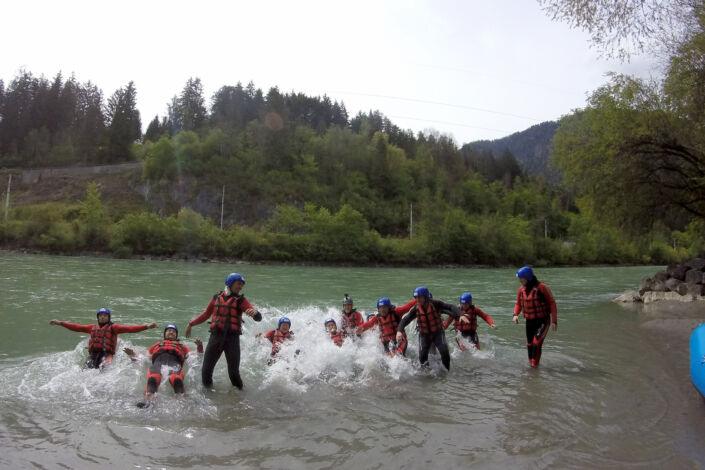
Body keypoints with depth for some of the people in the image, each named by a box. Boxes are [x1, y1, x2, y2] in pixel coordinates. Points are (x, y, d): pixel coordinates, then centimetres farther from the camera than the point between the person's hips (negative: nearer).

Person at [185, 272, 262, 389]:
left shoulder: (241, 300, 3)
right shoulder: (217, 297, 11)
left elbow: (259, 318, -8)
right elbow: (206, 314, 27)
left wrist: (254, 313, -31)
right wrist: (191, 324, 27)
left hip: (232, 338, -2)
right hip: (216, 336, 3)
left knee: (234, 372, -6)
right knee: (206, 370, 4)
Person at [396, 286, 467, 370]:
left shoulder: (435, 304, -19)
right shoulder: (416, 309, -14)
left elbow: (451, 307, -25)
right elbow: (405, 320, -14)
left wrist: (459, 316, -43)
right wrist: (399, 331, -32)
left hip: (438, 332, -2)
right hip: (424, 335, 2)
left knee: (444, 351, -18)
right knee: (422, 357, -5)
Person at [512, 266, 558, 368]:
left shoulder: (541, 287, -17)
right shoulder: (521, 289, 1)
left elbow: (552, 303, -11)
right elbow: (518, 303, 13)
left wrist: (554, 320, -13)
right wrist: (515, 314, -6)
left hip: (542, 320, -6)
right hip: (529, 321, 6)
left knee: (536, 343, -16)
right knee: (529, 344, 14)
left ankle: (534, 365, -5)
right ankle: (531, 363, 31)